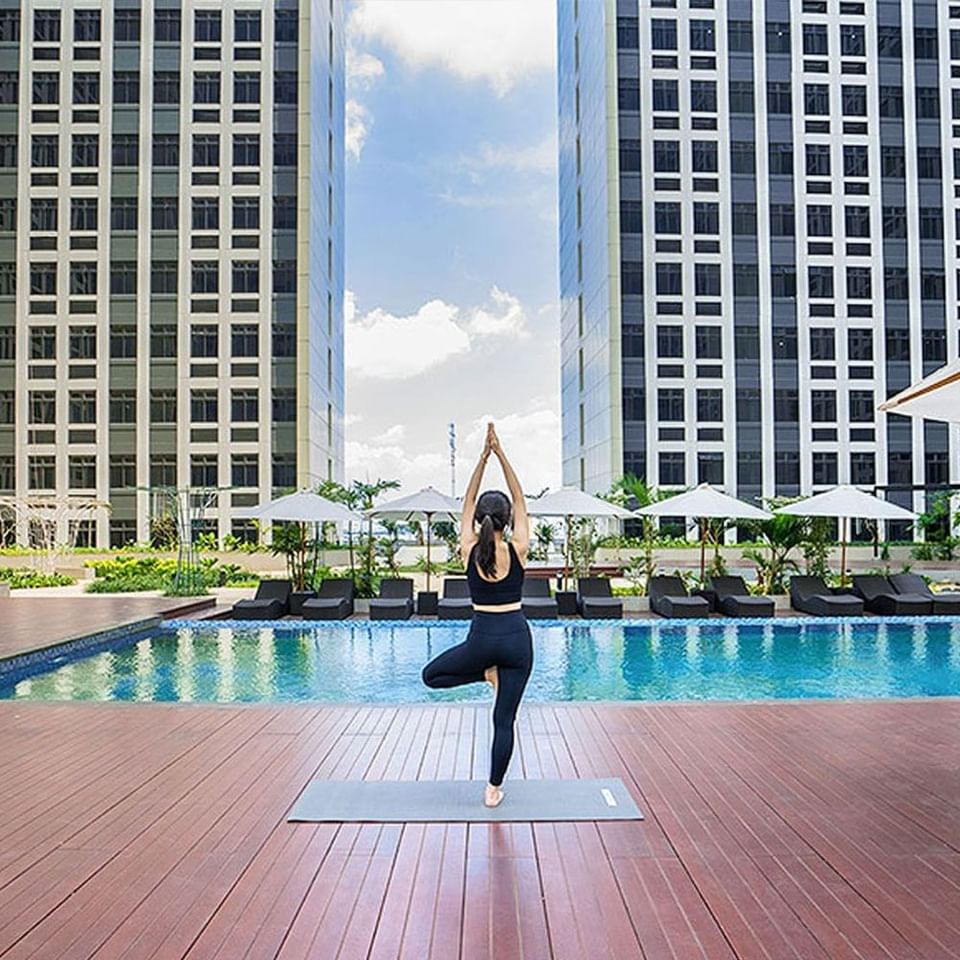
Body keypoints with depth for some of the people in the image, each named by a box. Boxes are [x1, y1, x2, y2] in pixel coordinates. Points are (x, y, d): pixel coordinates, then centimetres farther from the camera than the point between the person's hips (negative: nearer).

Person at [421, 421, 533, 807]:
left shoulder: (469, 550, -6)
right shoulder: (518, 549, -8)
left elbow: (468, 502, 3)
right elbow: (520, 500, 0)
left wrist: (484, 455, 2)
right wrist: (500, 454, -3)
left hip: (482, 637, -1)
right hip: (517, 637, 1)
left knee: (431, 675, 24)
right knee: (505, 719, 10)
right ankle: (494, 789, 16)